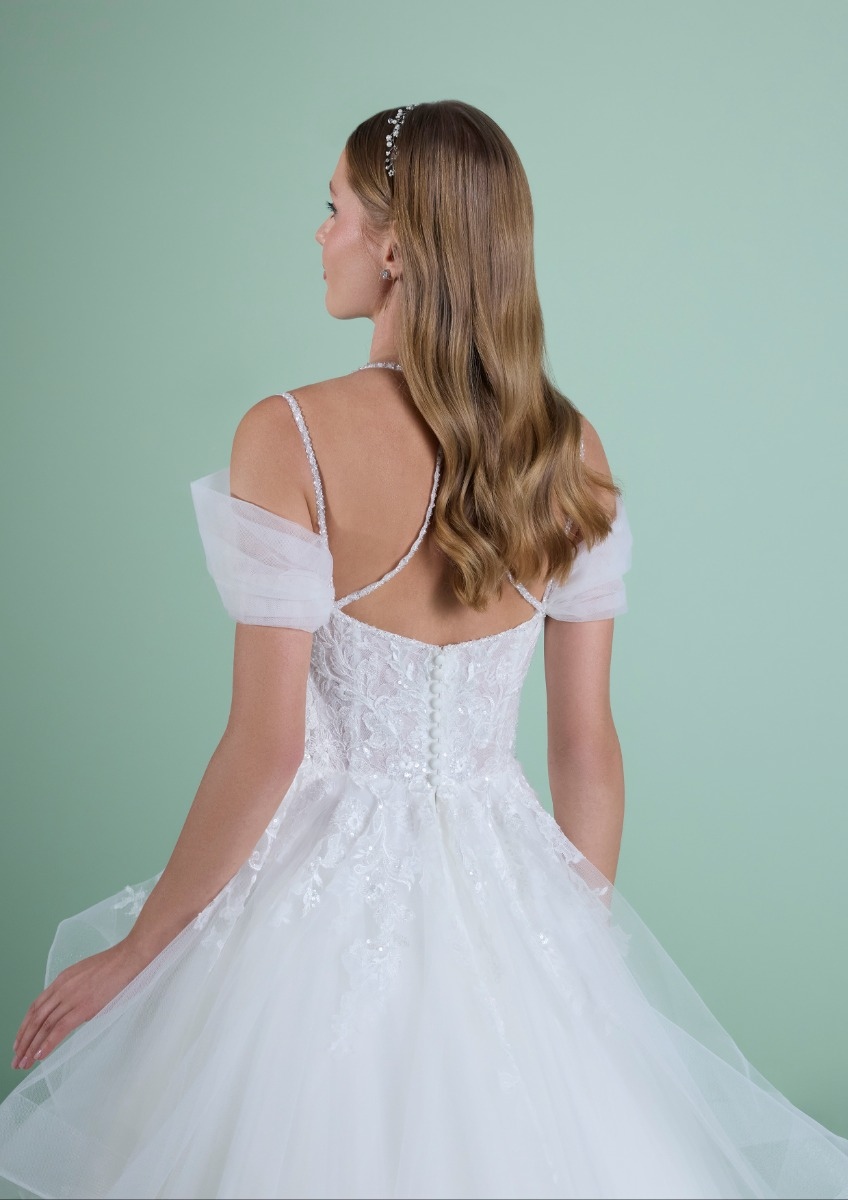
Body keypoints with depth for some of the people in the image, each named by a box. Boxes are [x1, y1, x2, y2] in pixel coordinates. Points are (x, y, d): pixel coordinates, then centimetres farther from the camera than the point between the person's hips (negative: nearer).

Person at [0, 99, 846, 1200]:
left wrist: (131, 950, -5)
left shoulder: (290, 438, -17)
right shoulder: (571, 453, -3)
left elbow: (266, 747, -17)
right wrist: (592, 937, 14)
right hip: (506, 891, 4)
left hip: (330, 889, -4)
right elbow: (588, 741, 1)